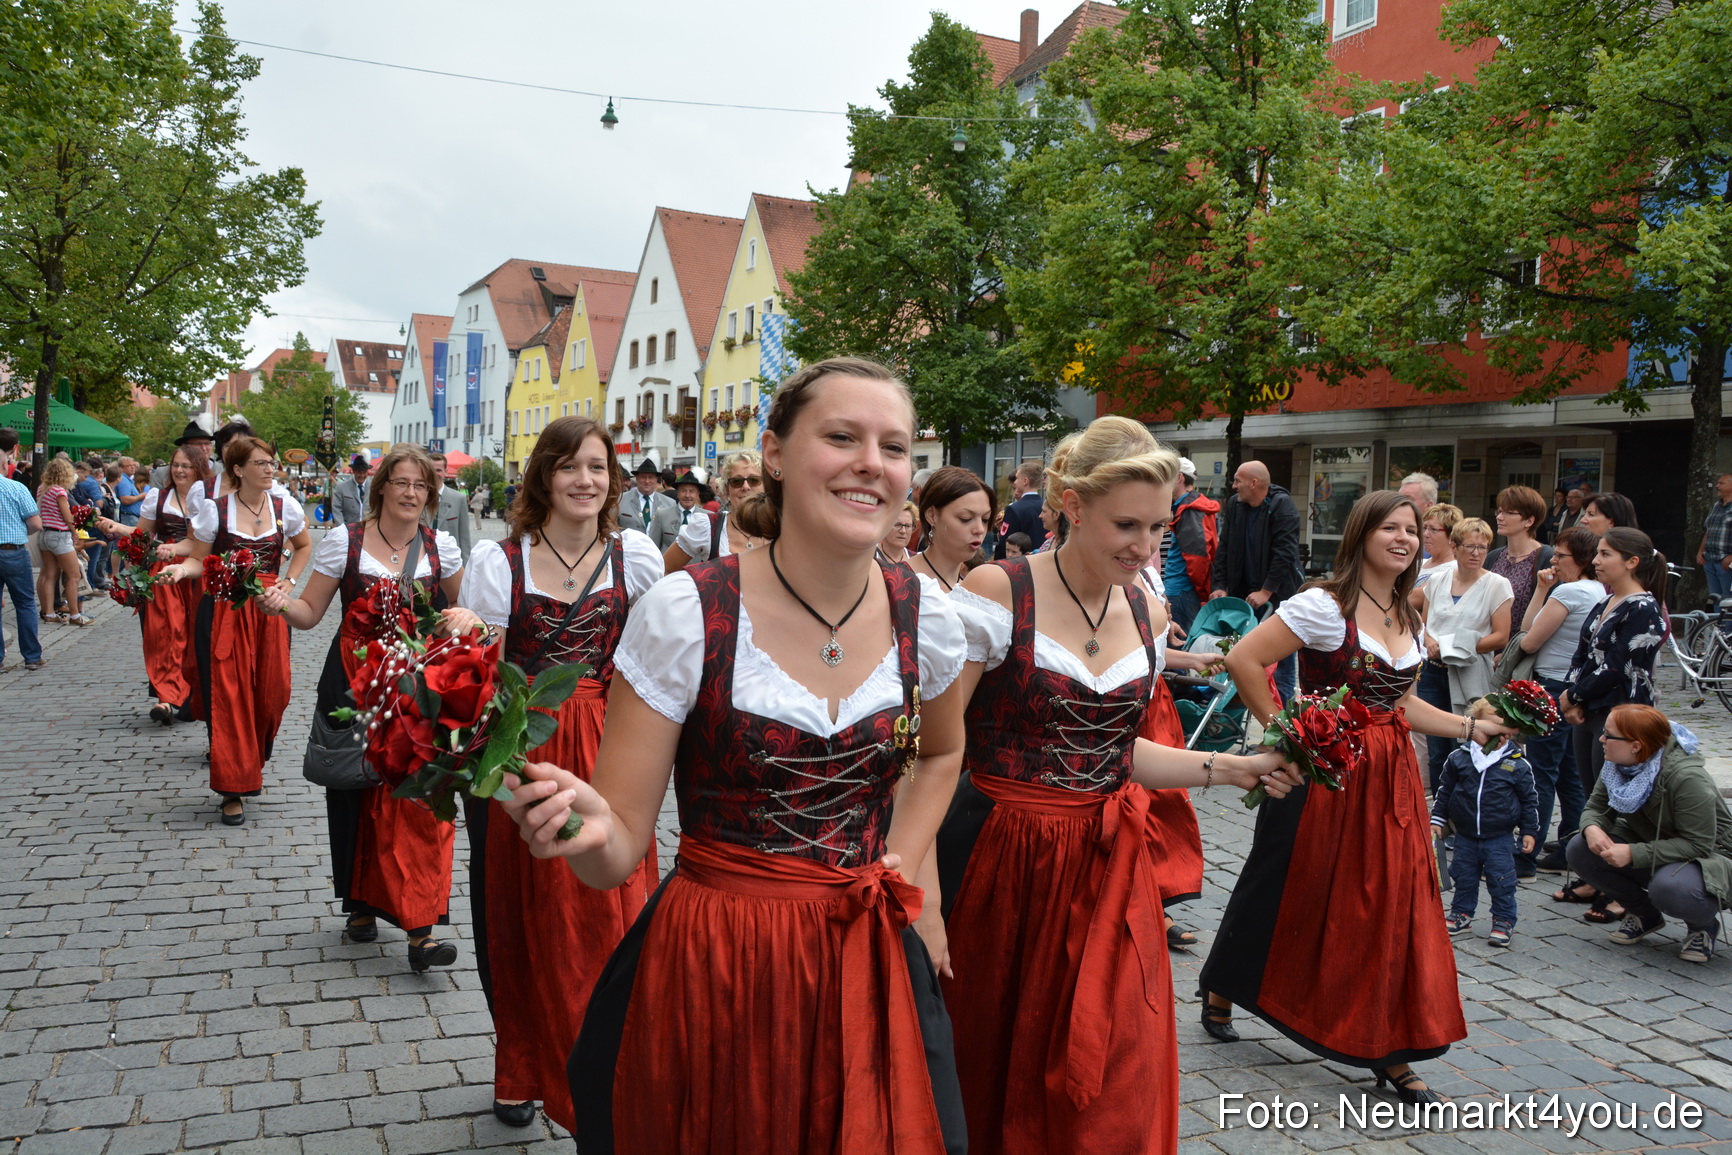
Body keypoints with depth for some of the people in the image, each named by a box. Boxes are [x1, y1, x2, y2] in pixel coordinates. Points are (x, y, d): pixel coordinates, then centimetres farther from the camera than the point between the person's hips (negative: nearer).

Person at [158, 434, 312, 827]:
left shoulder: (285, 507, 4)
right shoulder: (214, 510, -3)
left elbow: (304, 546, 22)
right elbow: (198, 560, 1)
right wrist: (180, 569, -20)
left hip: (269, 610, 3)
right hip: (224, 612, -2)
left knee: (272, 692, 2)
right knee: (227, 695, -3)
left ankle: (253, 764, 29)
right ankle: (233, 788, 5)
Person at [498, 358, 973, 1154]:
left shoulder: (924, 615, -4)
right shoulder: (685, 612, -15)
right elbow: (621, 849, -12)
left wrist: (896, 868, 6)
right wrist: (589, 829, -33)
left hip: (869, 966, 3)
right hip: (708, 973, -3)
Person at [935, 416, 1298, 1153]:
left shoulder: (1144, 613, 7)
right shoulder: (997, 592, -12)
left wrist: (1229, 768, 6)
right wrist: (925, 880, -21)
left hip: (1108, 869, 5)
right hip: (1003, 862, -4)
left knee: (1114, 1096, 7)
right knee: (989, 1078, 11)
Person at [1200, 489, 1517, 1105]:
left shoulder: (1411, 621, 11)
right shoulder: (1325, 605, -14)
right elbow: (1243, 660, -20)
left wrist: (1473, 727, 11)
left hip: (1389, 776, 7)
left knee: (1393, 905, 6)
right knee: (1283, 891, 9)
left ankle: (1391, 1052, 19)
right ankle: (1220, 992, 34)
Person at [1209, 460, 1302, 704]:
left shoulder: (1282, 506, -12)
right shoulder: (1234, 504, 5)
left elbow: (1284, 554, -18)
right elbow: (1224, 549, 7)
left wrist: (1266, 592, -20)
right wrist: (1219, 586, -2)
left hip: (1276, 595, -5)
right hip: (1242, 593, 5)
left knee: (1281, 656, -2)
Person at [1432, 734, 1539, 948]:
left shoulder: (1518, 764, -6)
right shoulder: (1458, 758, -4)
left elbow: (1529, 801, 4)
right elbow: (1444, 790, 7)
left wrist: (1530, 832, 2)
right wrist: (1437, 820, 7)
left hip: (1499, 838, -2)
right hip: (1465, 836, 2)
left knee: (1501, 880, 1)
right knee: (1464, 878, 13)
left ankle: (1504, 921, 18)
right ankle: (1461, 914, 30)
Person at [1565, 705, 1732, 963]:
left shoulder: (1686, 777, -29)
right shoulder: (1616, 766, -8)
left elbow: (1699, 844, -29)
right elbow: (1597, 806, -1)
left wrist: (1634, 854, -34)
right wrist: (1592, 828, -26)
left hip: (1710, 858, -7)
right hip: (1652, 849, 7)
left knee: (1668, 888, -39)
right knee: (1580, 850, -15)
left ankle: (1703, 926, -1)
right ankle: (1644, 915, 6)